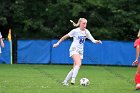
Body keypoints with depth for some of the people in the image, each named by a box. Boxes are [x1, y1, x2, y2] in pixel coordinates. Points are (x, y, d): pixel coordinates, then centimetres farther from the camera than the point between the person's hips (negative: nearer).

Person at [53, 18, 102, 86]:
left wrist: (96, 41, -24)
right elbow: (65, 36, -1)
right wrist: (58, 43, -1)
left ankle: (65, 81, 13)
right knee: (78, 64, -30)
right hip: (74, 49, -6)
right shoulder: (75, 31, -8)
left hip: (80, 51, 6)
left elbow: (92, 40, -2)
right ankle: (73, 79, -34)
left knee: (75, 68, 4)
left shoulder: (86, 32, 6)